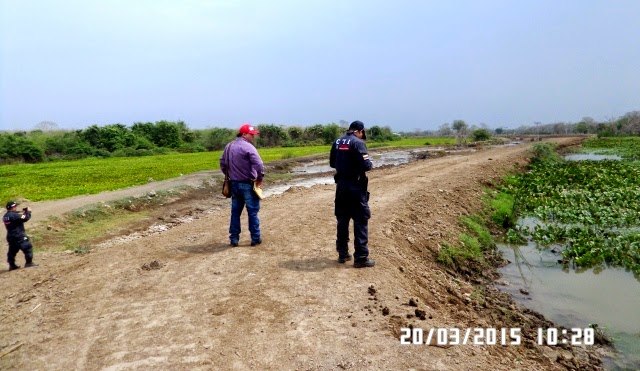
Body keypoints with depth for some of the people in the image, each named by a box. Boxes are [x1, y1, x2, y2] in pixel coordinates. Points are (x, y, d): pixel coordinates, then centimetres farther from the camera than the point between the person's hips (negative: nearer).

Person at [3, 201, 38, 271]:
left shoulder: (5, 216, 11)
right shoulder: (14, 215, -17)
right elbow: (25, 218, -17)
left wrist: (23, 213, 10)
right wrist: (28, 212, -1)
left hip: (10, 236, 9)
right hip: (19, 236, -9)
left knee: (12, 250, 16)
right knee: (28, 247, -3)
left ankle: (12, 265, 19)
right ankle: (29, 262, -4)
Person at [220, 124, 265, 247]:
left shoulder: (228, 147, 9)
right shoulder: (248, 147, -15)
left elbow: (222, 163, 16)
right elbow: (259, 165, -23)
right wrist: (260, 178, -9)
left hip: (234, 184, 7)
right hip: (248, 184, -6)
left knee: (235, 212, 13)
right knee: (253, 212, 4)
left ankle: (234, 239, 17)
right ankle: (255, 238, 11)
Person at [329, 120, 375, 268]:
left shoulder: (337, 142, 8)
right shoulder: (358, 143, -13)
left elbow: (332, 163, 17)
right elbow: (366, 165, -19)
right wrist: (370, 163, 2)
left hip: (341, 185, 7)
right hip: (356, 186, -7)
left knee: (342, 220, 14)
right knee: (361, 221, 0)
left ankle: (342, 254, 21)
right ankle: (361, 257, 1)